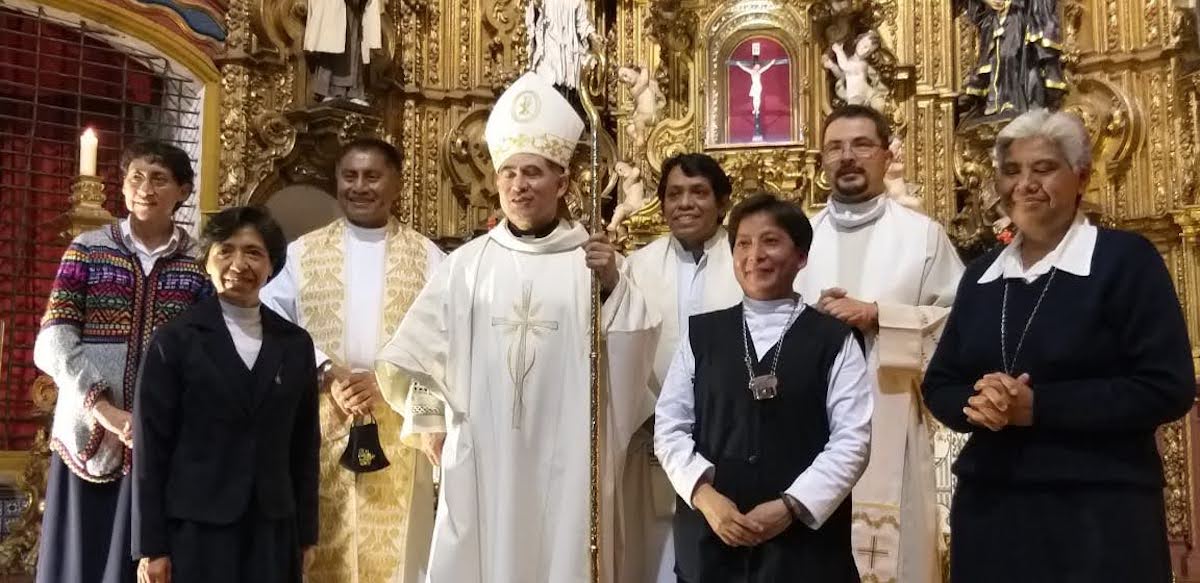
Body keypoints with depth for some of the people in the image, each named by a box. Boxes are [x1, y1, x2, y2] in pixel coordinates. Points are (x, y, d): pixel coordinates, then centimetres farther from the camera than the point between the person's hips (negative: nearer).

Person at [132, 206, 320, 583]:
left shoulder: (296, 344, 7)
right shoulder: (174, 341, -1)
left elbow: (304, 443, 10)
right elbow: (150, 446, -3)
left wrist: (306, 533, 9)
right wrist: (151, 546, -5)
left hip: (273, 530, 3)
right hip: (195, 528, -2)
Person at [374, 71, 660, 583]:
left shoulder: (593, 260, 1)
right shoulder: (468, 263, 5)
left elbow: (635, 351, -8)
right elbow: (416, 349, 12)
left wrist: (614, 285, -22)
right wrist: (429, 421, 12)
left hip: (565, 462, -1)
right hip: (481, 460, 2)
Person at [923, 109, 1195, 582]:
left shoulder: (1126, 259, -5)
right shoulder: (981, 275, 10)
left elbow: (1168, 388, -12)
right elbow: (939, 384, 11)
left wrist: (1037, 406, -17)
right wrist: (975, 404, -11)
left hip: (1097, 513, -4)